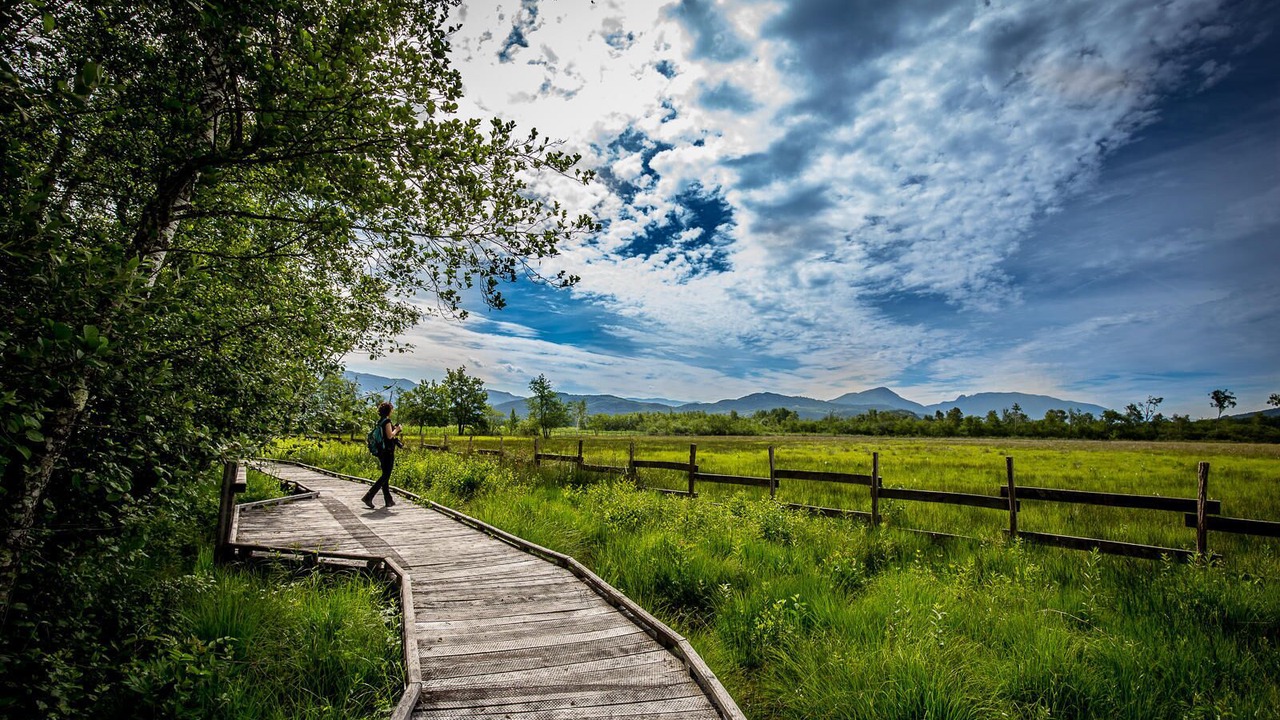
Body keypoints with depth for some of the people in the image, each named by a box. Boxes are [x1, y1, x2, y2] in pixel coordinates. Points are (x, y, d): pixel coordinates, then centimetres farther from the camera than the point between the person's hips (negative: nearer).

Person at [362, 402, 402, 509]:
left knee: (385, 476, 12)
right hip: (388, 452, -9)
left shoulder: (380, 422, 13)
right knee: (386, 476, -6)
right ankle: (368, 497, -14)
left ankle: (388, 501, 18)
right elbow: (390, 436, -20)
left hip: (381, 452, 9)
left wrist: (394, 430, 17)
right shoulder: (387, 421, -13)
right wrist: (396, 429, -4)